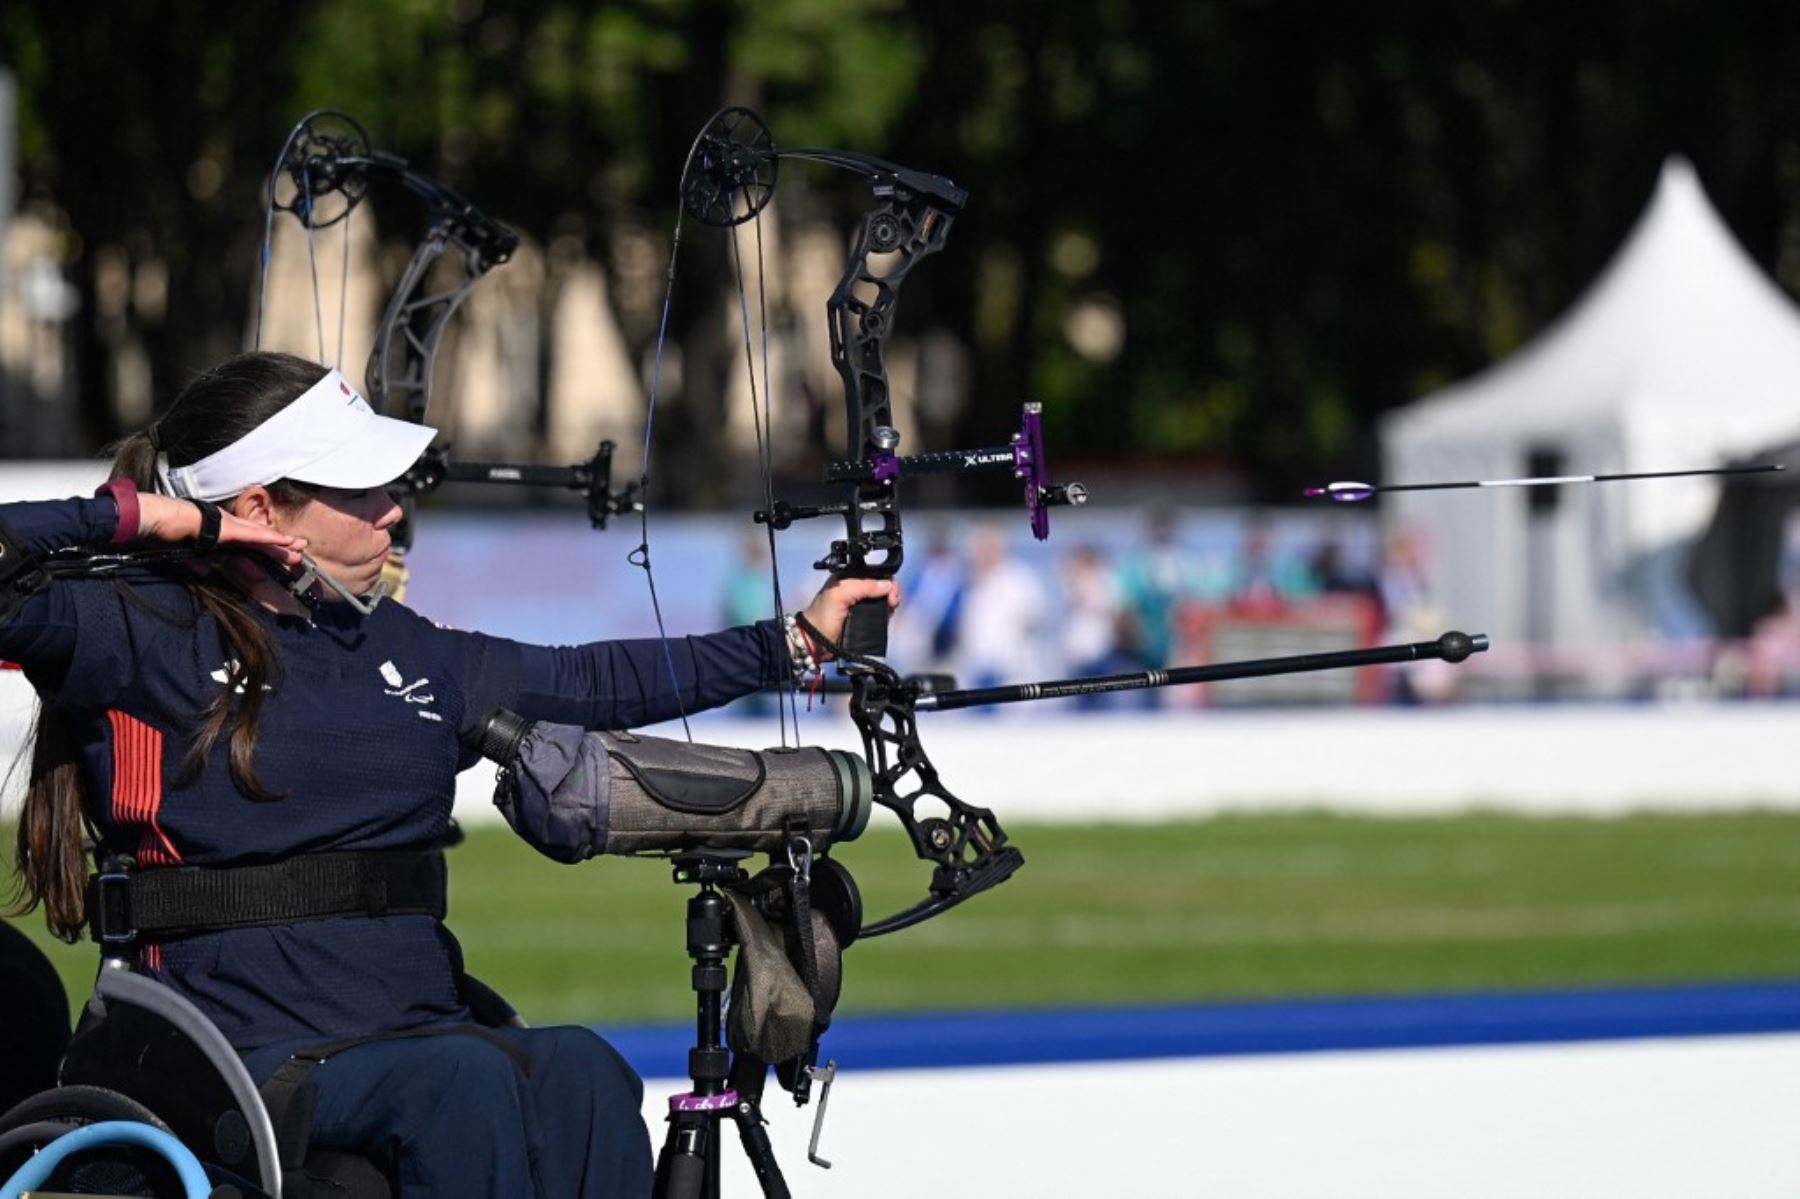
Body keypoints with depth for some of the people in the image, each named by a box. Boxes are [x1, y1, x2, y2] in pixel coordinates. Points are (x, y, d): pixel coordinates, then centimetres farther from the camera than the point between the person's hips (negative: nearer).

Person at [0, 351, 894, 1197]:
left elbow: (591, 684, 28)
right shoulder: (142, 635, 0)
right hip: (251, 1058, -6)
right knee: (460, 1078, -34)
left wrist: (792, 643, 31)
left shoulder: (405, 654, 19)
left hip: (417, 1032, 6)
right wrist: (131, 517, -10)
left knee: (578, 1070, -26)